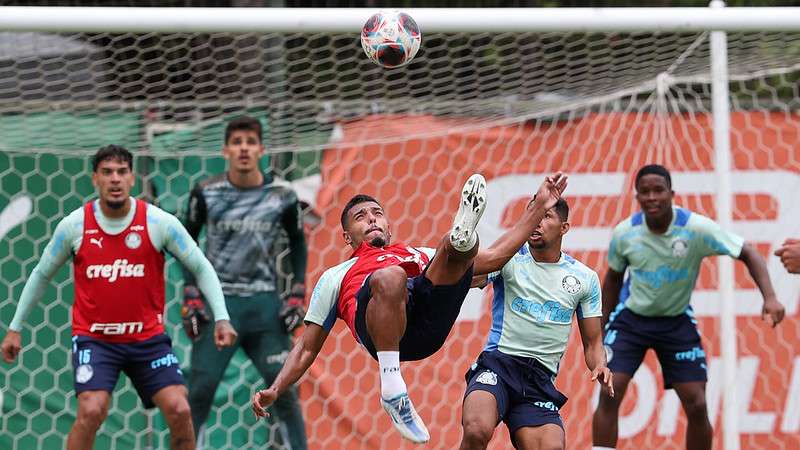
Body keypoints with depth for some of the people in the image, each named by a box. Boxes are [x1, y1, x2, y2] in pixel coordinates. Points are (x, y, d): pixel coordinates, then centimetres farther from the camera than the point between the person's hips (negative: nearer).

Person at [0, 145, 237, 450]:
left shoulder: (160, 222, -7)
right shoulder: (74, 225, -4)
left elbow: (201, 268, 1)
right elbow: (42, 275, 11)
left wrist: (221, 318, -11)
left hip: (148, 336, 1)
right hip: (93, 337, -1)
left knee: (179, 410, -10)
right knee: (91, 411, -21)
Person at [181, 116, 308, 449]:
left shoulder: (282, 196, -1)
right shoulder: (206, 193, -4)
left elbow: (298, 242, 13)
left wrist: (298, 294, 4)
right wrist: (190, 296, 0)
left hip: (265, 304, 1)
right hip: (217, 302, -1)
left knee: (284, 389, -3)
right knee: (200, 391, -6)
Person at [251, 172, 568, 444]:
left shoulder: (421, 256, 42)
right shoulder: (335, 277, 37)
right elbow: (307, 349, 31)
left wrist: (539, 208, 31)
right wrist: (274, 391, 15)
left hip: (430, 320, 3)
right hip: (379, 329, -2)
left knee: (459, 246, -16)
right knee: (389, 276, -35)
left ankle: (461, 237, -55)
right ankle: (392, 389, -39)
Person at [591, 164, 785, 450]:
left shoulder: (697, 228, -20)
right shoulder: (624, 233, -13)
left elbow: (748, 254, -15)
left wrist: (770, 298, -29)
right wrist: (601, 328, 8)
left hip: (677, 322, 0)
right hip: (630, 318, 0)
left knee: (696, 405, -5)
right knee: (609, 396, -15)